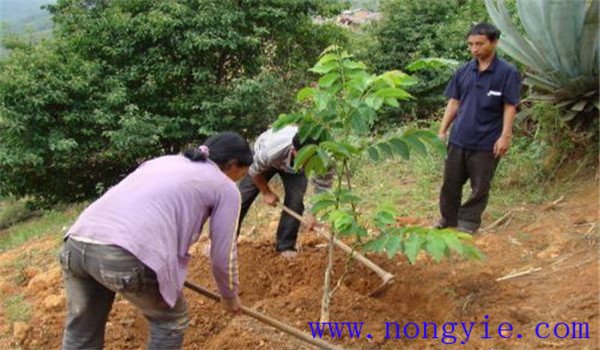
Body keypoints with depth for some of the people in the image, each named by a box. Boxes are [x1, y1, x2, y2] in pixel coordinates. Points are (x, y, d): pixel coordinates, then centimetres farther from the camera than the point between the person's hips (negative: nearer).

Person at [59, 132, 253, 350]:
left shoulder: (164, 160, 33)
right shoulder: (225, 187, 15)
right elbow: (223, 254, 17)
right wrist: (230, 296, 36)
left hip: (76, 243, 7)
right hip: (128, 257, -6)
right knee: (171, 320, 21)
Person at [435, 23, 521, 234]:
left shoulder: (507, 72, -6)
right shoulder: (464, 72, 6)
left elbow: (510, 107, -7)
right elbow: (454, 102, 11)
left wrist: (505, 136, -15)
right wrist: (442, 130, 7)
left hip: (486, 143, -4)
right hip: (458, 139, 4)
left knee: (480, 188, 7)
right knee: (450, 183, 11)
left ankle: (467, 225, 20)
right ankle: (448, 221, 27)